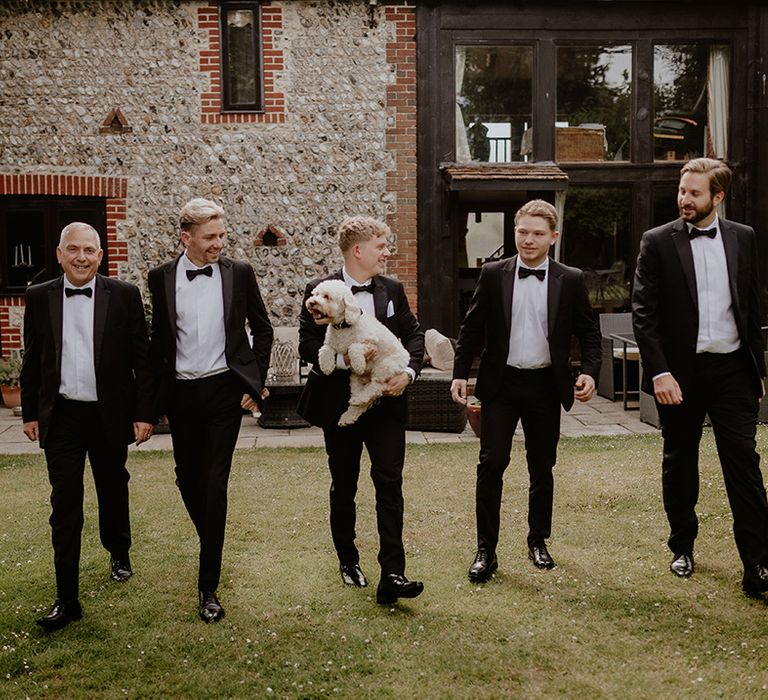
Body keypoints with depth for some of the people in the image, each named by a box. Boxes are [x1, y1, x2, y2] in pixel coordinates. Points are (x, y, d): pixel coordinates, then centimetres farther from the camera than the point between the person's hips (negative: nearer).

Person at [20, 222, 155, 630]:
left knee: (113, 490, 20)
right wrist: (29, 412, 6)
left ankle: (118, 552, 47)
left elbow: (142, 357, -3)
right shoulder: (39, 298, 0)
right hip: (61, 417, 0)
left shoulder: (124, 296, -5)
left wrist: (144, 413, -6)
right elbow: (32, 361, 7)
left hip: (109, 415, 0)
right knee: (64, 505, -1)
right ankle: (67, 599, 3)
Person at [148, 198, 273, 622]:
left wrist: (255, 382, 1)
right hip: (181, 393, 3)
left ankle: (209, 586, -2)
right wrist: (159, 396, 8)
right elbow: (158, 338, 9)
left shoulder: (239, 273, -1)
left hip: (224, 389, -2)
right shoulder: (161, 278, 2)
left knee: (214, 483, -6)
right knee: (187, 478, 12)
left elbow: (262, 329, 7)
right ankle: (213, 549, 38)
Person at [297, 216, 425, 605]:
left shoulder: (392, 290, 7)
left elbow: (414, 335, 9)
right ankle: (348, 561, 31)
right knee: (344, 487, 12)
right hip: (339, 403, -2)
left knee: (390, 484, -7)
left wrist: (408, 372, -8)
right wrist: (344, 357, -24)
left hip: (386, 402, 2)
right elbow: (307, 345, -9)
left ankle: (392, 576, -8)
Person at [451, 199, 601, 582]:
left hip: (545, 385, 1)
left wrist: (589, 372, -9)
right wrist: (460, 373, -2)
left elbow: (589, 332, 6)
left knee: (542, 468, 11)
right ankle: (486, 550, 2)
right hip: (500, 383, -1)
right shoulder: (493, 274, 0)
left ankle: (538, 541, 28)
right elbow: (472, 328, 4)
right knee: (491, 464, -6)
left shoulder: (571, 281, 0)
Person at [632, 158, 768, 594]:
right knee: (679, 464, 12)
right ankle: (683, 547, 29)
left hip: (733, 370, 1)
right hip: (680, 373, -1)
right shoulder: (658, 242, -2)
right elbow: (643, 313, -6)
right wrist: (659, 372, -14)